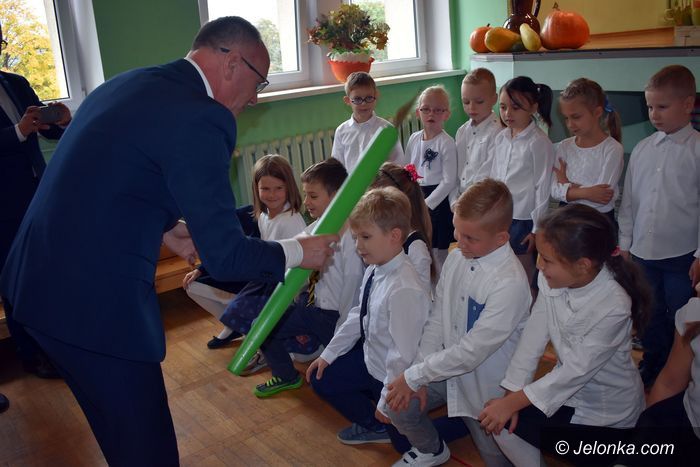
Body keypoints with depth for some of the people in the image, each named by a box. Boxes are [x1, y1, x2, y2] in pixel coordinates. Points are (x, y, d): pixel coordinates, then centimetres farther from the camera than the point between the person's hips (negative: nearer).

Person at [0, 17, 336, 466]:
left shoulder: (128, 83, 10)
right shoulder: (200, 118, -19)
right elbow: (225, 256, -19)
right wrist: (297, 252, -3)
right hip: (95, 301, -9)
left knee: (123, 429, 27)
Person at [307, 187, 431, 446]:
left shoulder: (404, 290, -35)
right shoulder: (373, 270, -8)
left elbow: (403, 354, -29)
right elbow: (359, 317, 5)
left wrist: (386, 403, -18)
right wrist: (329, 354, 11)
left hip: (390, 375, -9)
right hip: (370, 357, 9)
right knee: (320, 378, 19)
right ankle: (374, 422, 22)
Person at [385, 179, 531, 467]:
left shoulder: (511, 283, -29)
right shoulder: (456, 258, -7)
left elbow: (472, 352, -27)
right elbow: (437, 318, -1)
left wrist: (414, 376, -18)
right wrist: (420, 377, -7)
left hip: (485, 388, -5)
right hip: (447, 367, 5)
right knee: (398, 405, -7)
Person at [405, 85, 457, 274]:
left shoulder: (446, 143, -12)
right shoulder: (414, 139, 5)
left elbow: (449, 181, -15)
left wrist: (427, 203, -16)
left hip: (438, 201, -6)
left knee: (439, 254, 3)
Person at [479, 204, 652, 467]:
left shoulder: (614, 307, -31)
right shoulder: (552, 278, -17)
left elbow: (577, 370, -26)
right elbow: (534, 335, -13)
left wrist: (512, 403, -22)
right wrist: (512, 394, -16)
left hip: (607, 409, -5)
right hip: (568, 385, 5)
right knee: (499, 419, -5)